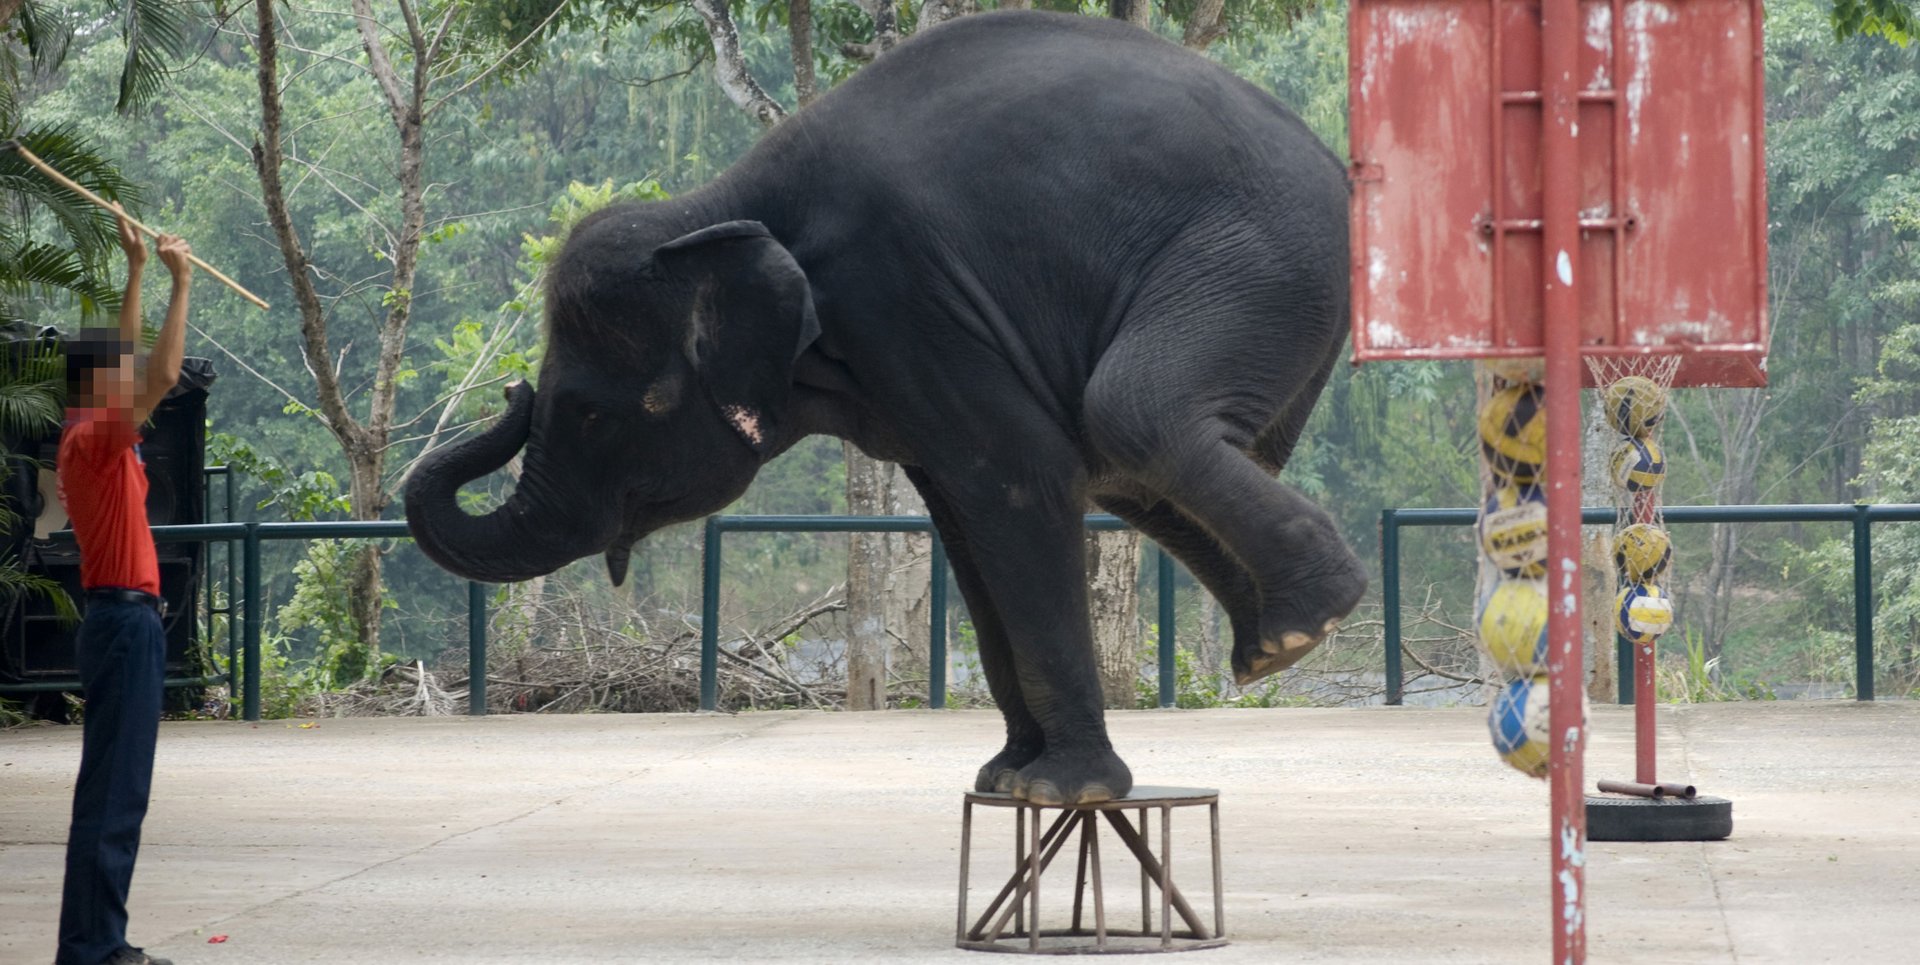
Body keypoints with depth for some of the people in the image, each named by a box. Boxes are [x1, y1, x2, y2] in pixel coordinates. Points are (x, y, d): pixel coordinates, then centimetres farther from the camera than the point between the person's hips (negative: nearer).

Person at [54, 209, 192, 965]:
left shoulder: (96, 440, 14)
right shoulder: (95, 440, -14)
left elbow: (132, 361, 28)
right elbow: (163, 375, -25)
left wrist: (136, 270, 27)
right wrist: (179, 282, -18)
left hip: (121, 619, 10)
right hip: (125, 619, -10)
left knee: (118, 788, 11)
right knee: (113, 790, -11)